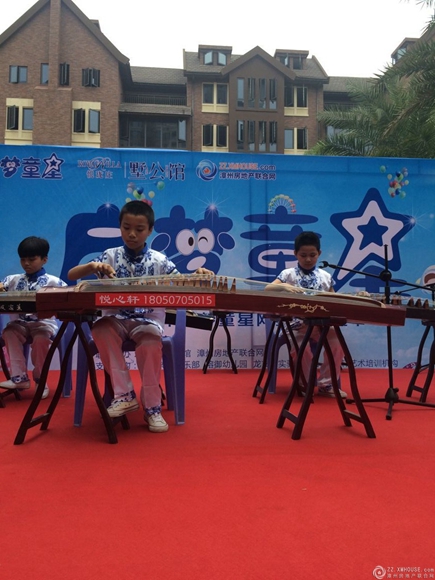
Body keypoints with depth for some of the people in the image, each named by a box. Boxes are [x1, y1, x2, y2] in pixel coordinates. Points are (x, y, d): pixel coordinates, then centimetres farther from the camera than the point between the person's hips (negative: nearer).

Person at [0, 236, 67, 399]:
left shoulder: (53, 281, 3)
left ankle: (40, 380, -12)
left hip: (44, 323, -3)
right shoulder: (14, 279, 15)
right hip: (19, 323, 3)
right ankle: (19, 377, -23)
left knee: (41, 338, -33)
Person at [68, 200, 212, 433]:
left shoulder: (159, 261, 4)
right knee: (100, 330, -33)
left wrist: (197, 275, -22)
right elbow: (71, 275, 1)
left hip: (147, 320, -1)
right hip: (115, 318, 1)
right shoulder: (110, 256, 5)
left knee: (151, 343, -34)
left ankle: (152, 407, -15)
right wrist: (92, 266, -20)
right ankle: (124, 395, -20)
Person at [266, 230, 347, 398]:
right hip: (297, 323, -2)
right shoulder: (288, 274, 4)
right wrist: (284, 286, -28)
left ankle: (325, 383, -4)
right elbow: (268, 288, -10)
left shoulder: (325, 276, 11)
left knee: (337, 341, -24)